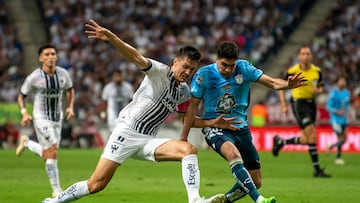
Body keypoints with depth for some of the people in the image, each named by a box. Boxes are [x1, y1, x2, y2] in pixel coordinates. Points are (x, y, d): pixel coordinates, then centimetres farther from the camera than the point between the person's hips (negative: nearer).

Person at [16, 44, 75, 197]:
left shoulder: (63, 74, -2)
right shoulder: (34, 77, -12)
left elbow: (70, 90, 17)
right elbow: (21, 96, -1)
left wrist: (70, 107, 1)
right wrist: (24, 113, -16)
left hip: (57, 117, 5)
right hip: (41, 117, -5)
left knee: (48, 155, 12)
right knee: (52, 152, -16)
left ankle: (26, 142, 42)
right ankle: (56, 189, -7)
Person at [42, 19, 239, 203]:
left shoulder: (184, 92, 14)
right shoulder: (160, 72, -7)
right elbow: (136, 57, -23)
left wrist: (213, 123, 18)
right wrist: (111, 37, -38)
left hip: (147, 141, 6)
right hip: (126, 132, -6)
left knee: (189, 149, -19)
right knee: (95, 184, -10)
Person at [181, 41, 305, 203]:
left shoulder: (244, 68, -2)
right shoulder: (204, 74, -8)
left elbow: (272, 82, -7)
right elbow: (193, 106, -2)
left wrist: (288, 84, -29)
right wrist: (183, 137, -2)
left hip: (240, 127, 5)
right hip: (215, 127, -4)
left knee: (255, 182, 2)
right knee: (233, 154, -39)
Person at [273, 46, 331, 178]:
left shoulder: (317, 71, 4)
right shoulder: (293, 71, -9)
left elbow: (320, 86, 17)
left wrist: (318, 91, -7)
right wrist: (283, 105, -7)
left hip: (311, 103, 6)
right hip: (299, 103, -6)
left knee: (305, 140, 8)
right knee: (311, 134, -17)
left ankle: (280, 142, 35)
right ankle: (317, 170, -13)